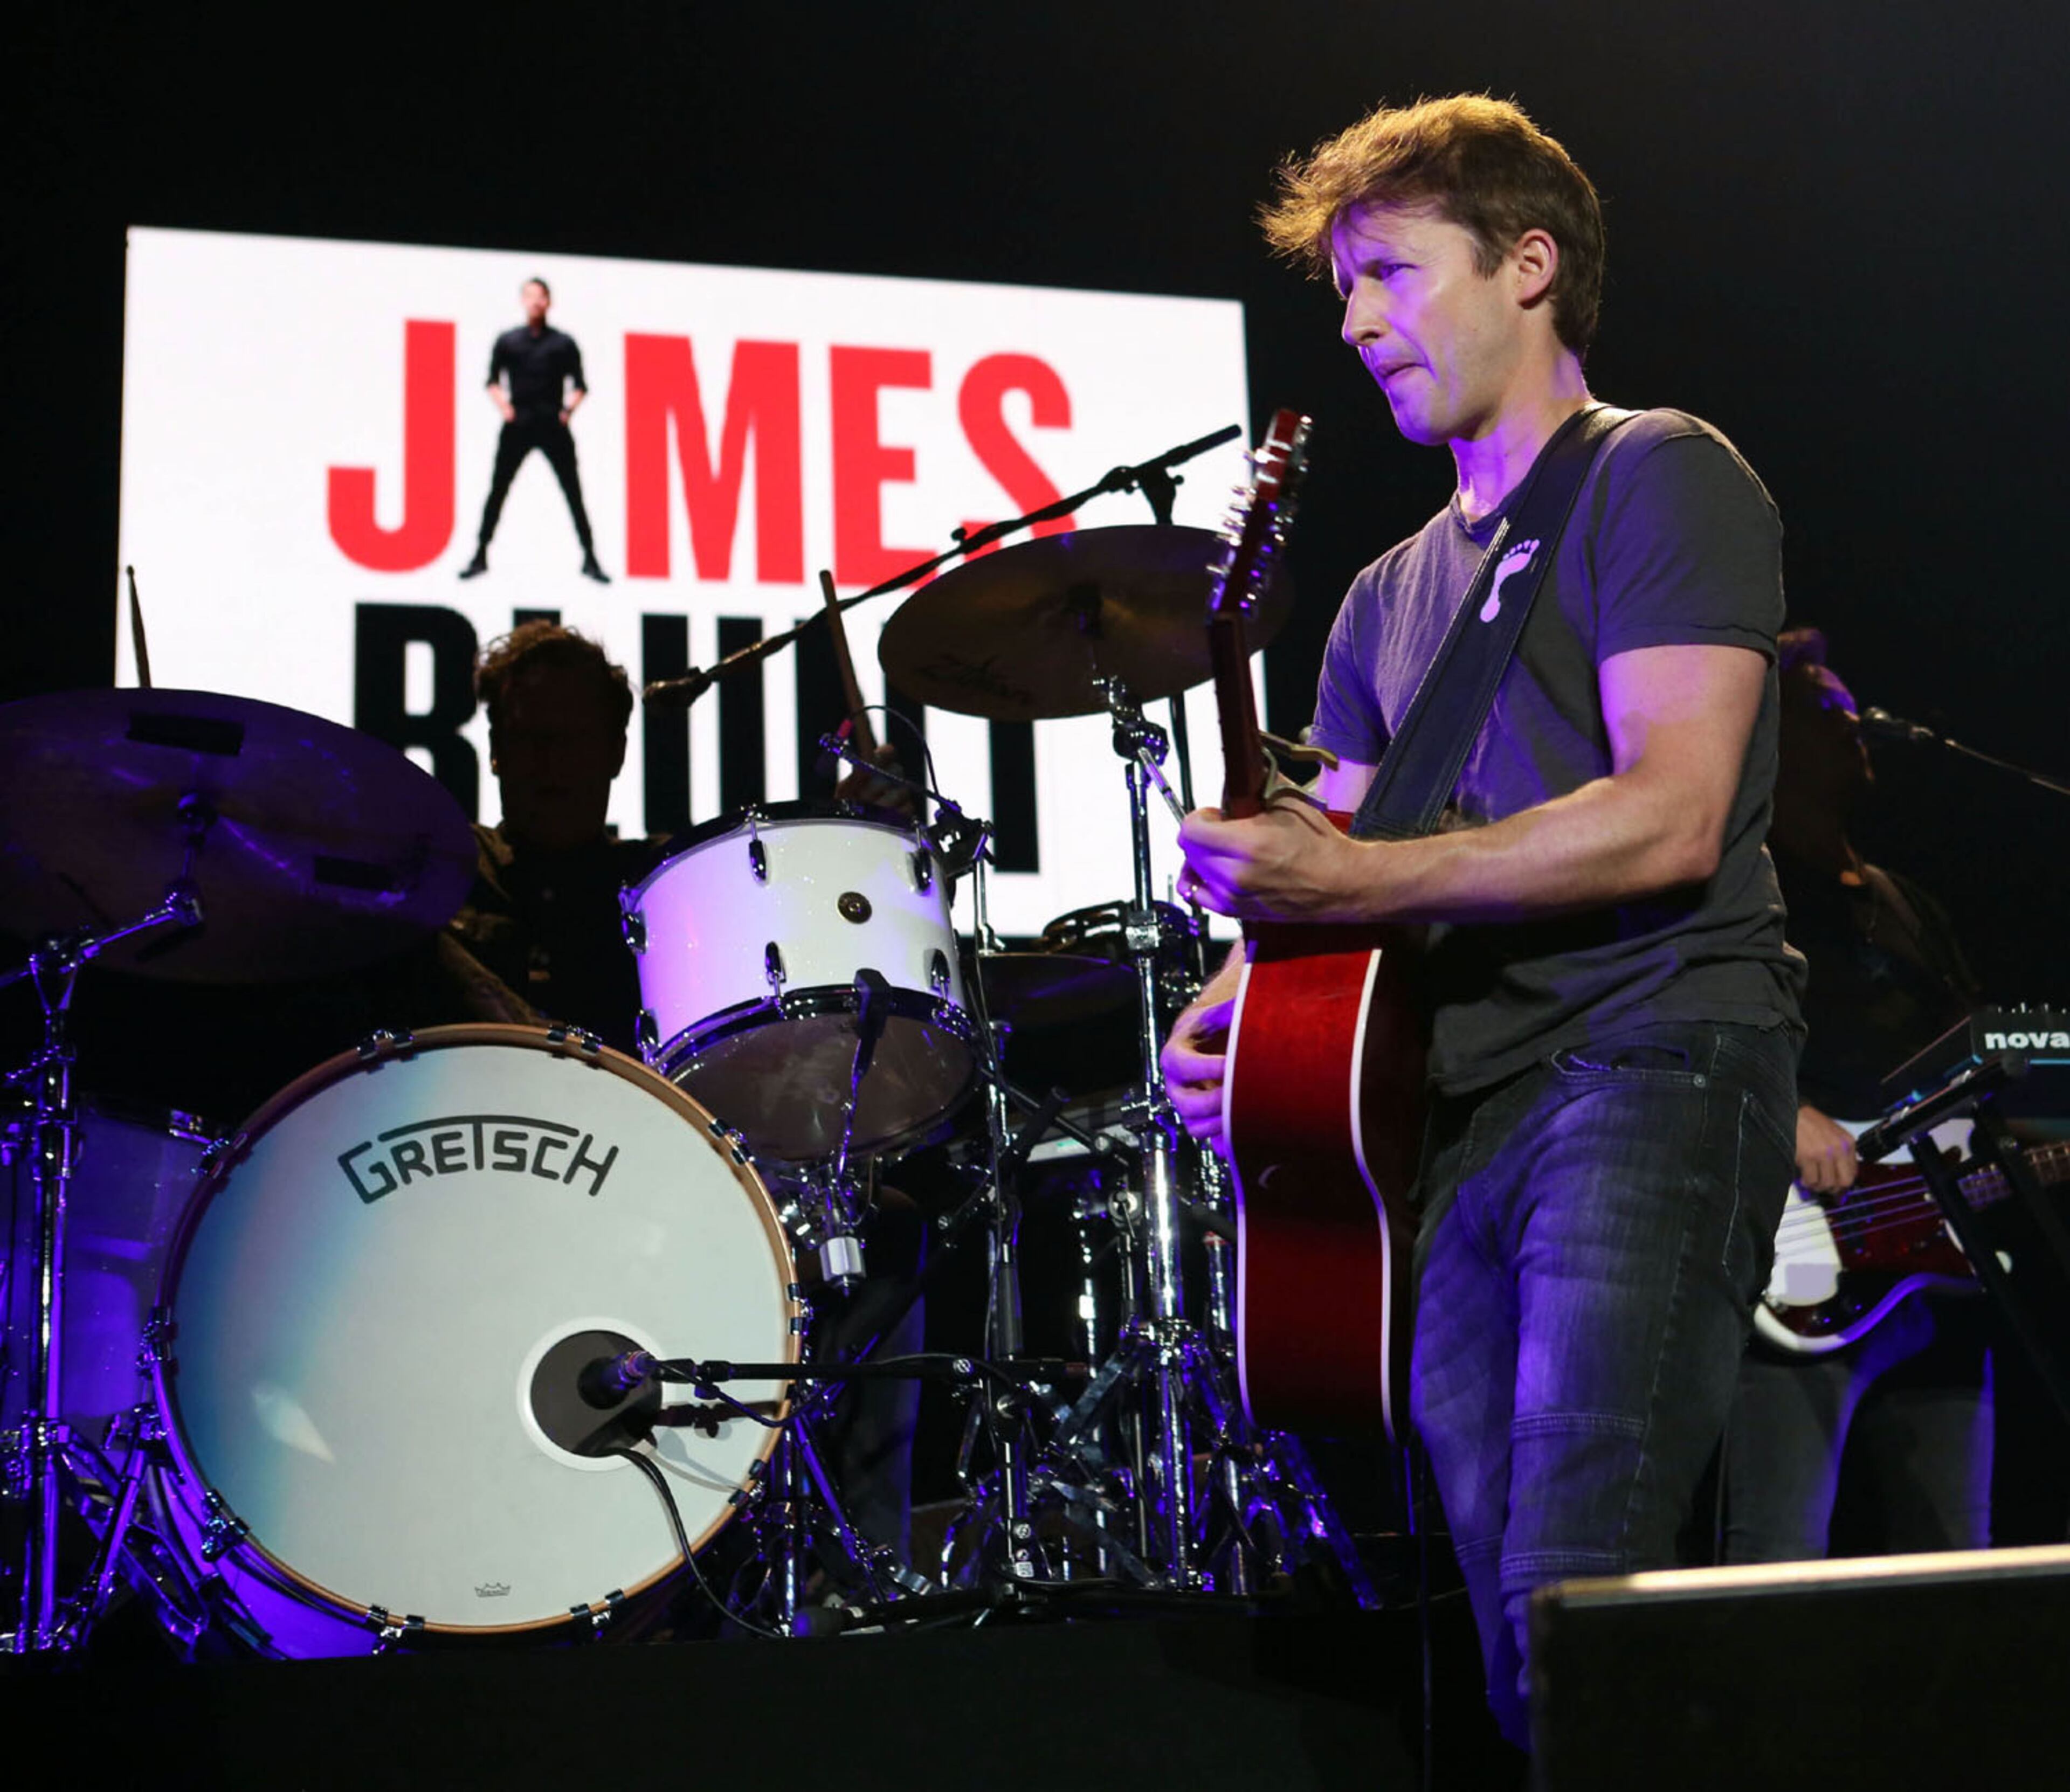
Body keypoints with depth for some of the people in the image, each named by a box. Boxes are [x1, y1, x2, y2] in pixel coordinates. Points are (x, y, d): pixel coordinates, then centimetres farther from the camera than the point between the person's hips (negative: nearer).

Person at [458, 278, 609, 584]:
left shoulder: (563, 343, 7)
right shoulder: (508, 341, 10)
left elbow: (579, 386, 9)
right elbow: (493, 381, 13)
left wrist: (570, 409, -7)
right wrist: (502, 404, -4)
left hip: (553, 425, -1)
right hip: (518, 425, 1)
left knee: (573, 492, -2)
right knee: (497, 491, 1)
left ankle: (590, 560, 3)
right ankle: (480, 556, 9)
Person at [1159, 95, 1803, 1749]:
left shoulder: (1657, 480, 0)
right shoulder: (1392, 598, 23)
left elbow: (1669, 818, -13)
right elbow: (1336, 859, 22)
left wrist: (1349, 882, -17)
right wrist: (1244, 1006, -1)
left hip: (1652, 1066, -8)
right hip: (1452, 1110, 8)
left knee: (1571, 1597, -19)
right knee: (1504, 1621, 6)